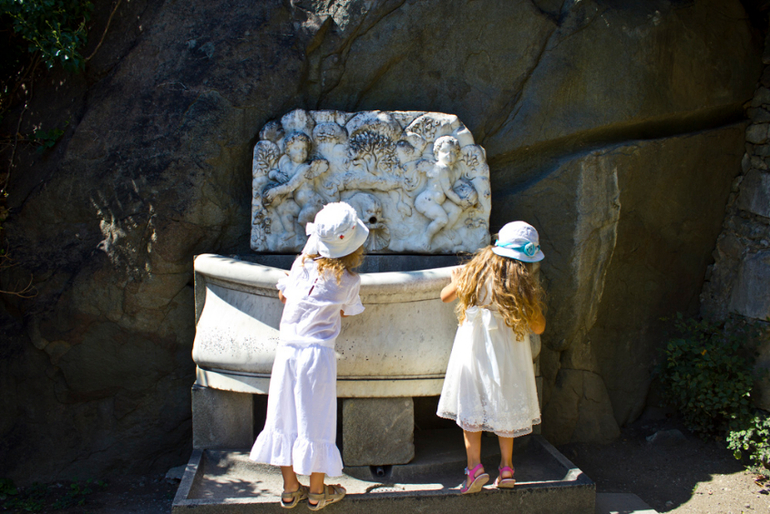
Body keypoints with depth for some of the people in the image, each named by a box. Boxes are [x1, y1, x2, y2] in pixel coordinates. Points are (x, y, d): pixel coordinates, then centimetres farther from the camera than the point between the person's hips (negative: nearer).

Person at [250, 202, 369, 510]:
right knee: (315, 422, 8)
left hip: (287, 350, 3)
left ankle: (290, 489, 25)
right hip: (318, 353, -3)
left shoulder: (302, 263, 0)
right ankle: (317, 493, 23)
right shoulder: (349, 280, -8)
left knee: (285, 417, 13)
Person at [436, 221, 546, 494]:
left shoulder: (475, 272, -6)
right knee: (506, 408, 14)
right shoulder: (525, 283, -12)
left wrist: (456, 280, 27)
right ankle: (506, 468, 19)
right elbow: (538, 327, -4)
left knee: (470, 408, 8)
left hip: (474, 350, 0)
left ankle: (475, 466, -2)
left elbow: (446, 295, 7)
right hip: (508, 357, 0)